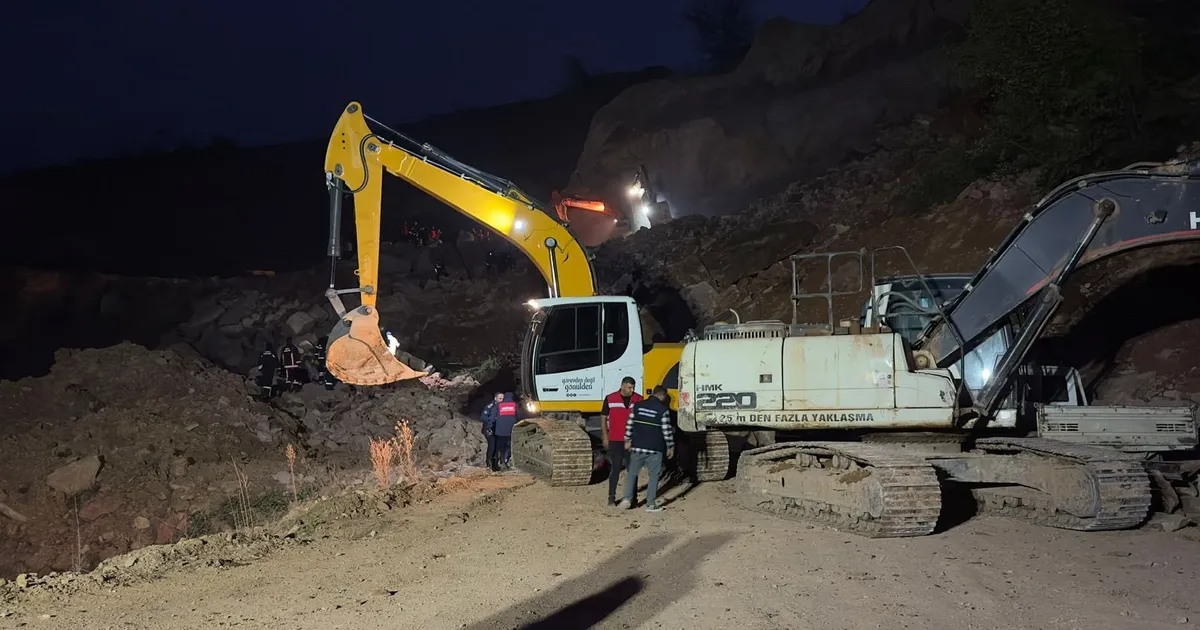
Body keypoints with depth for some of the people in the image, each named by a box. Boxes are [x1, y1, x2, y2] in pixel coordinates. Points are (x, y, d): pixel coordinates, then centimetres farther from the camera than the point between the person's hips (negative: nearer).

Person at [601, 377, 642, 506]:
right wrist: (605, 436, 1)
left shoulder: (639, 399, 2)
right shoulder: (610, 399, -1)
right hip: (615, 441, -2)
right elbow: (603, 418, 5)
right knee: (615, 469, 1)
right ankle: (611, 497, 8)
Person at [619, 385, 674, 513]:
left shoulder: (637, 406, 4)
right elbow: (667, 431, -6)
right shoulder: (663, 410, -8)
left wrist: (627, 441, 15)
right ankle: (650, 504, 7)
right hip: (654, 449, -3)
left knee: (632, 473, 13)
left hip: (637, 447, 3)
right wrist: (670, 447, 5)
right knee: (654, 475, 6)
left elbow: (629, 425, 5)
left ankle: (627, 499, 5)